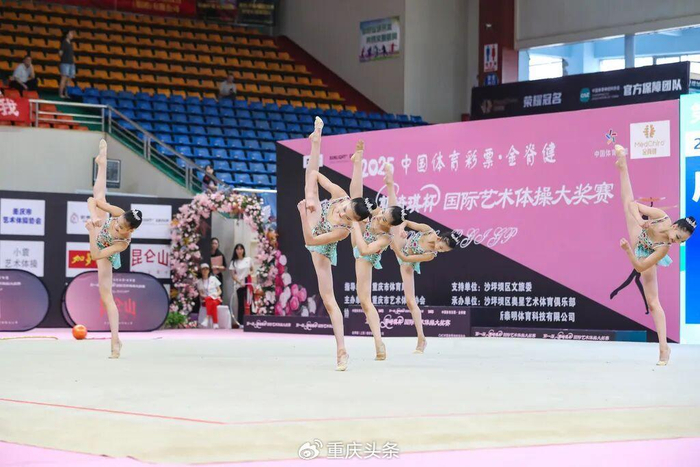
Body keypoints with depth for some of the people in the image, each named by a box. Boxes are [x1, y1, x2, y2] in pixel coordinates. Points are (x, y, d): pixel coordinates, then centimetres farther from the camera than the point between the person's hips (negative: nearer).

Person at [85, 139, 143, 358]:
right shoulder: (120, 214, -35)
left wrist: (91, 232, -54)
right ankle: (102, 162, 47)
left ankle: (115, 340, -17)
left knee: (106, 296, -14)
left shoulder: (124, 242, -43)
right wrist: (94, 217, -42)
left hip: (105, 257, -5)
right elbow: (93, 201, -25)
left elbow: (96, 255, -45)